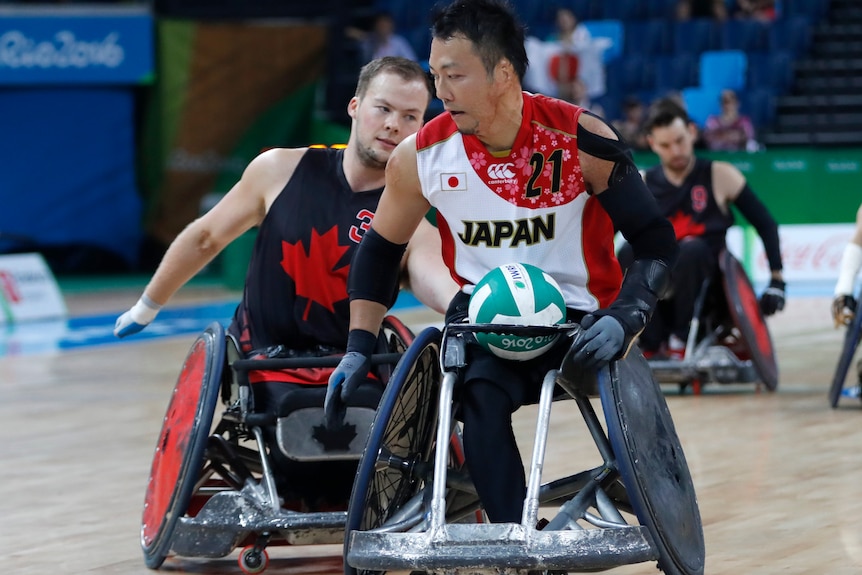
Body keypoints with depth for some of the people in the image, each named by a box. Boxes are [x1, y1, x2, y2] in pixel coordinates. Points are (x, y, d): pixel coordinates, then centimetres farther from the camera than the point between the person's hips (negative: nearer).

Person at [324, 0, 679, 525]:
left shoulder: (582, 141, -13)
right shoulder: (422, 155, -5)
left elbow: (657, 244, -9)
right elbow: (379, 250, 11)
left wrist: (623, 320, -26)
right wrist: (358, 350, 3)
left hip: (576, 320, -1)